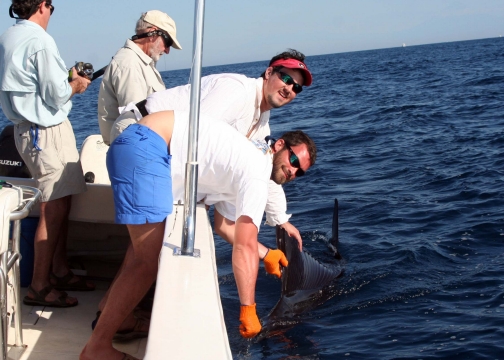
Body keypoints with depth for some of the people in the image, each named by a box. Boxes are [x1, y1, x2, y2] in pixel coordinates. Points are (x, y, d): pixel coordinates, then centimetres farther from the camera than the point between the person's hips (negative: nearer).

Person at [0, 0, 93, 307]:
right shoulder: (40, 40, -16)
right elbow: (56, 95, -17)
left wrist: (67, 78, 19)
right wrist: (75, 86, 3)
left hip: (26, 128, 10)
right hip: (47, 131, -10)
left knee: (61, 202, 16)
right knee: (54, 209, -6)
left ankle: (60, 271, 24)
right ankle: (39, 287, -1)